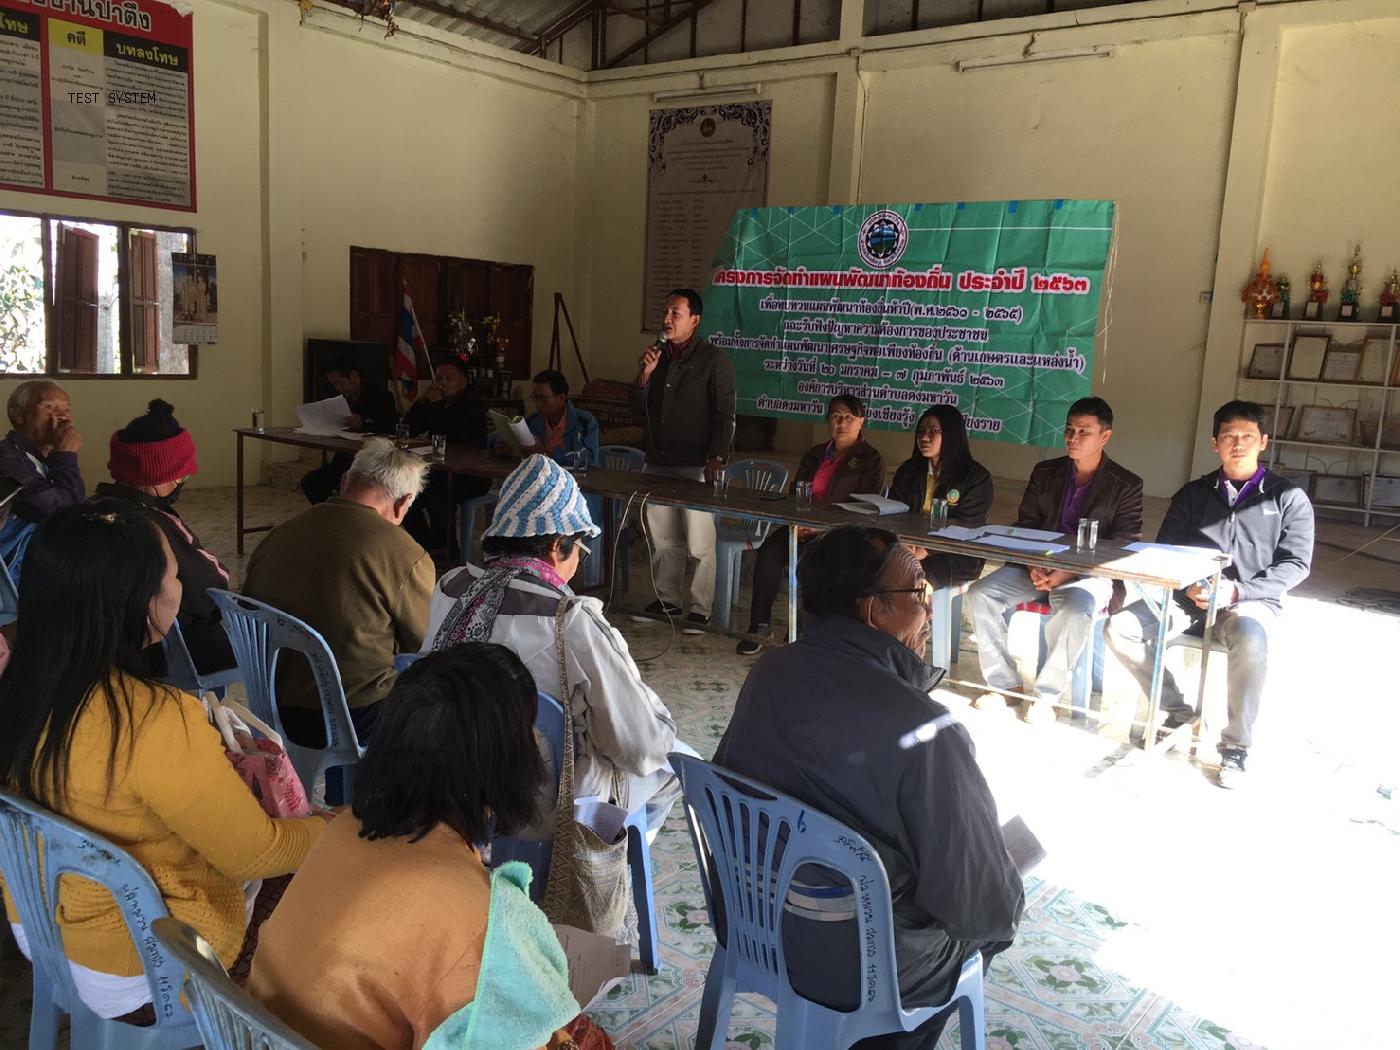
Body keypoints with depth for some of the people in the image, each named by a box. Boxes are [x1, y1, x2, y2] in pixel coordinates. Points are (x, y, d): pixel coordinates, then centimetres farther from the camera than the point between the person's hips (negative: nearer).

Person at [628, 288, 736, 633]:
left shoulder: (714, 361, -5)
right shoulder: (657, 355, 14)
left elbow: (724, 416, -8)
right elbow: (637, 408, 13)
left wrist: (716, 460, -16)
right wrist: (645, 374, -3)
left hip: (696, 467, -6)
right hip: (657, 463, 6)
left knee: (699, 543, -3)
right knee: (662, 539, 12)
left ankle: (700, 610, 5)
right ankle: (668, 600, 24)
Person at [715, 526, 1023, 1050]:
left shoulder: (769, 670, -10)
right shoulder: (921, 730, -29)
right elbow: (981, 902, -21)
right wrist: (1004, 910, 1)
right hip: (856, 965, -5)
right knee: (994, 916, 22)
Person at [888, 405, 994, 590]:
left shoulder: (977, 477, 1)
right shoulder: (909, 470, 17)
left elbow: (966, 527, -9)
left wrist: (925, 550, -22)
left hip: (956, 558, -4)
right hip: (908, 548, 4)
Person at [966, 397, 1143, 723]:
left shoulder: (1126, 485, -1)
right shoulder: (1045, 473, 11)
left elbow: (1123, 548, -7)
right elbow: (1025, 525, 9)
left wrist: (1068, 573, -20)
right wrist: (1033, 565, -12)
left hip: (1088, 574, -4)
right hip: (1038, 566, 4)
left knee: (1077, 609, -38)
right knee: (980, 593, -19)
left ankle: (1046, 694, -19)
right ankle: (1003, 682, -7)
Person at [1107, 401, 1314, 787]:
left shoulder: (1288, 498, 5)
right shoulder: (1193, 494, 13)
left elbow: (1296, 563, -3)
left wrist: (1239, 591, -17)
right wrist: (1188, 586, -13)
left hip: (1251, 600, -3)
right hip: (1189, 597, 3)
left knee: (1250, 640, -39)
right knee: (1119, 630, -20)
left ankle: (1235, 745, -20)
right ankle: (1178, 709, -1)